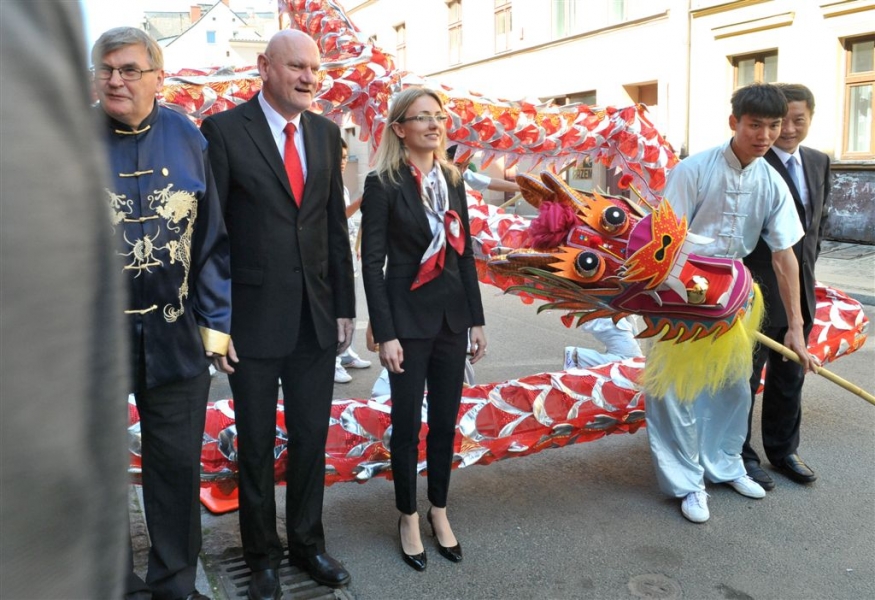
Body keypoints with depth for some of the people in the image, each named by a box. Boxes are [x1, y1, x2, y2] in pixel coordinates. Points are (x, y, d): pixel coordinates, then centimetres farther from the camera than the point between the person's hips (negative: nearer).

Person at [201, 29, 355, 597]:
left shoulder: (327, 133, 7)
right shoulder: (224, 130, -6)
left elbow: (336, 223, 9)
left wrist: (344, 306, 7)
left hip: (316, 316, 4)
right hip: (253, 317, -3)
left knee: (312, 437, 14)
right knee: (256, 445, 11)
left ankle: (307, 541, 35)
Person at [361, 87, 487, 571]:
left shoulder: (452, 179, 9)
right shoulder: (383, 183, -8)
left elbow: (465, 253, 11)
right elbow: (371, 262, -10)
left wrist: (476, 319, 8)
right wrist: (385, 333, -15)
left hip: (452, 315, 5)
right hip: (408, 317, -5)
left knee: (446, 420, 13)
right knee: (407, 423, 7)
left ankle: (439, 510, 31)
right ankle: (408, 517, 26)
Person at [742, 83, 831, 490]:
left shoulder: (818, 162, 9)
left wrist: (807, 268, 14)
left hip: (800, 291, 8)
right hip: (757, 292, -7)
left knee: (790, 378, 18)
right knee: (745, 378, 6)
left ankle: (782, 450, 34)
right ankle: (740, 455, 21)